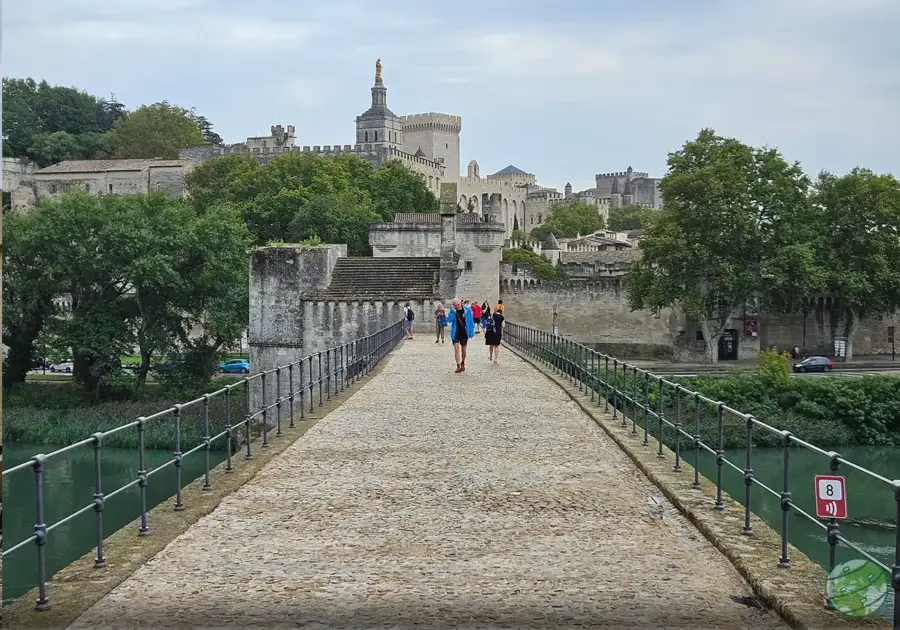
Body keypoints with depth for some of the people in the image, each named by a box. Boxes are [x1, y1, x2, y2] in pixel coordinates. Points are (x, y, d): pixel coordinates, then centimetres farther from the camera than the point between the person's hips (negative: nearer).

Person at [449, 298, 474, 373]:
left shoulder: (467, 310, -6)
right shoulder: (453, 311, -4)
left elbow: (471, 322, 0)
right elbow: (449, 320, -17)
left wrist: (471, 332, -3)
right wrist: (453, 311, -23)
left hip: (464, 333, 0)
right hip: (455, 333, 0)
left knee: (463, 350, 13)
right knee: (456, 349, -11)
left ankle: (463, 364, 35)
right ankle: (458, 366, -7)